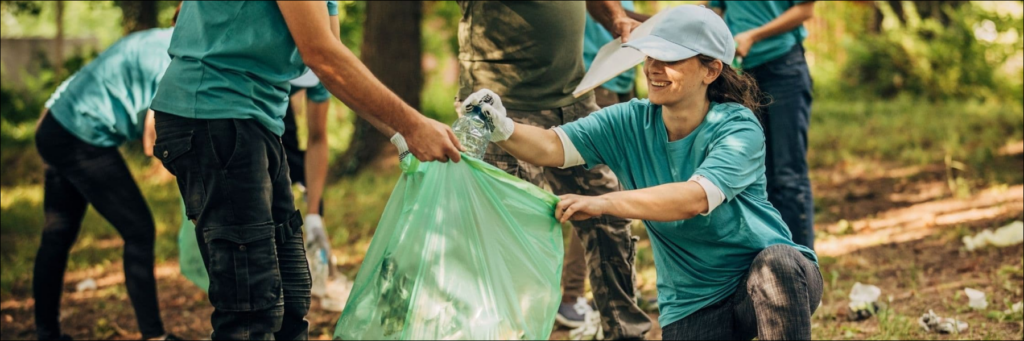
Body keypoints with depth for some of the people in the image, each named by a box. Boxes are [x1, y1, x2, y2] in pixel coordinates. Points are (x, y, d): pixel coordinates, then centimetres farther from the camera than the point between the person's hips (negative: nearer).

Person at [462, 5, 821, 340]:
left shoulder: (738, 128, -18)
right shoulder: (630, 123, -4)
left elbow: (696, 198, -35)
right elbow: (552, 147, -16)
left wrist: (603, 203, -45)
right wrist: (504, 129, -38)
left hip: (774, 281, -4)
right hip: (693, 305, 4)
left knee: (775, 263, -37)